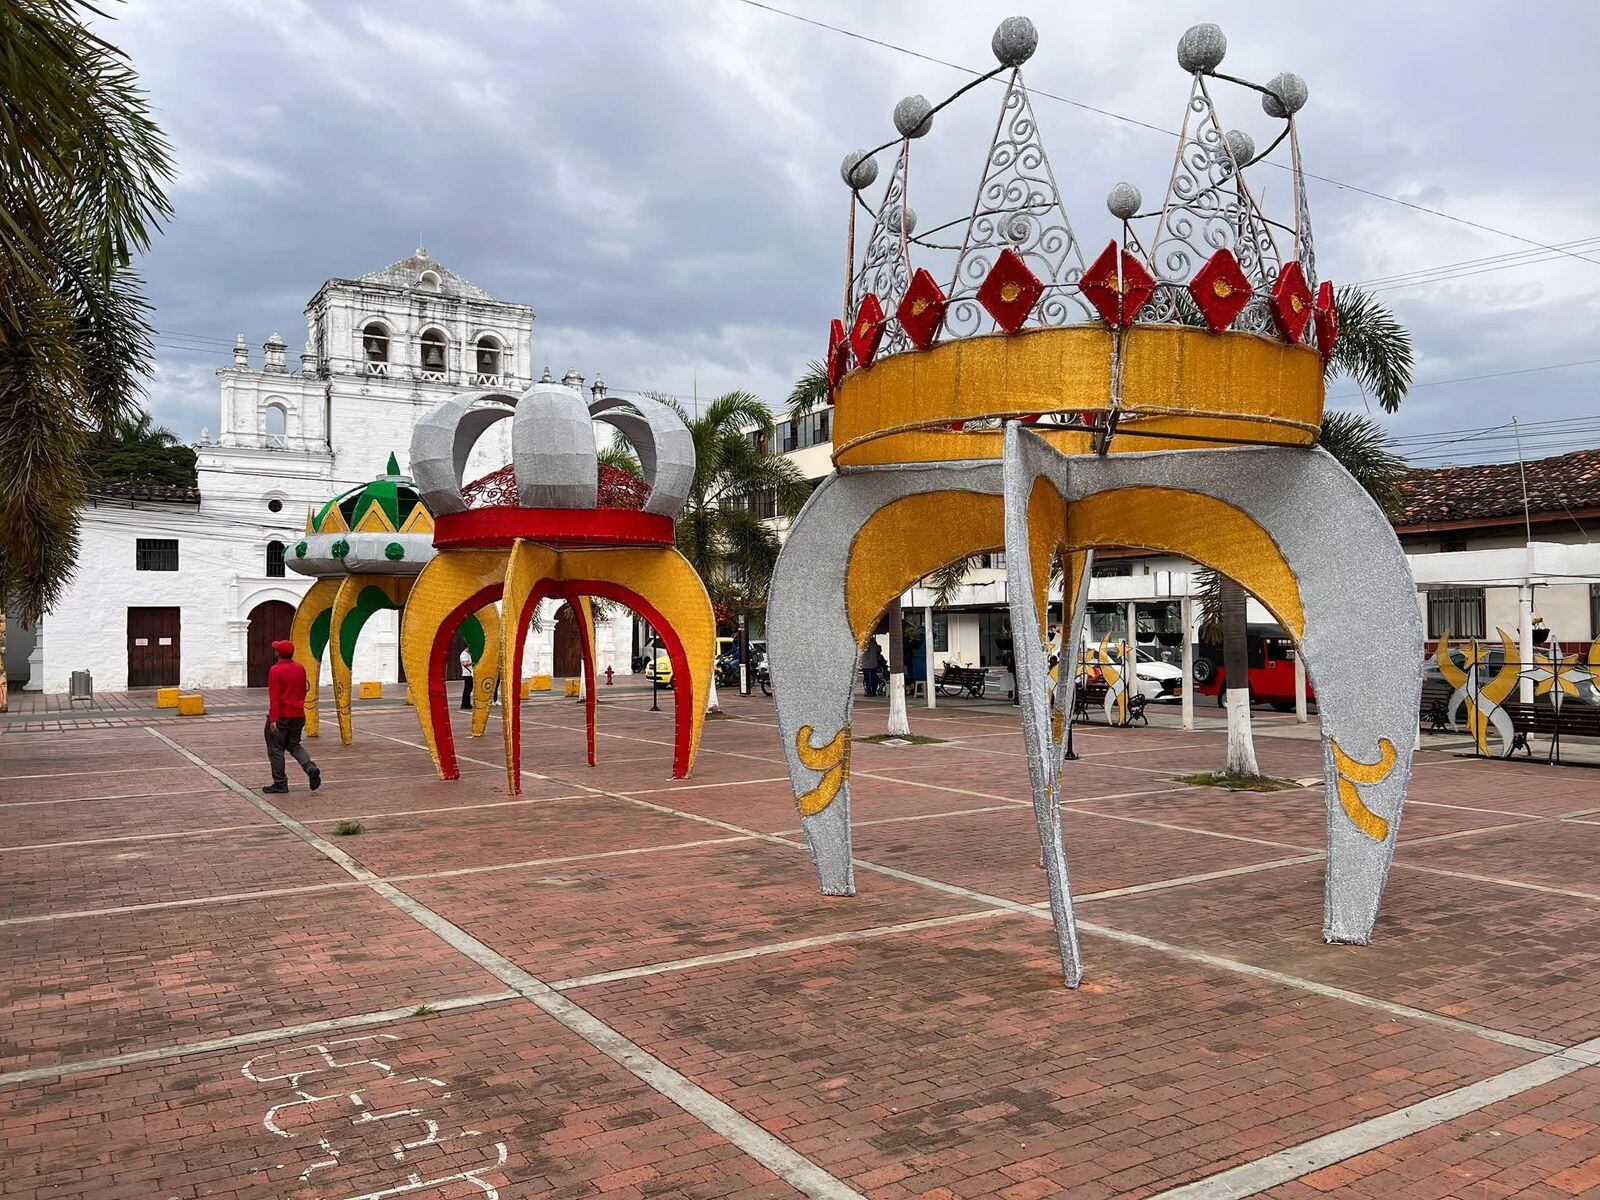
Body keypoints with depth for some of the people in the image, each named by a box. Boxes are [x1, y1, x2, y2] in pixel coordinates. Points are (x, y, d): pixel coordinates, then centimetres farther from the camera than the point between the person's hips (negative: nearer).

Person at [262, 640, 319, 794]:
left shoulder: (276, 670, -13)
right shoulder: (301, 669, 7)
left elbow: (274, 697, -18)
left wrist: (273, 719, -20)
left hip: (281, 716, -6)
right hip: (298, 715, 6)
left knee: (276, 749, 5)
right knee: (294, 745, 19)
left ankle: (280, 783, 8)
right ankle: (311, 768, -4)